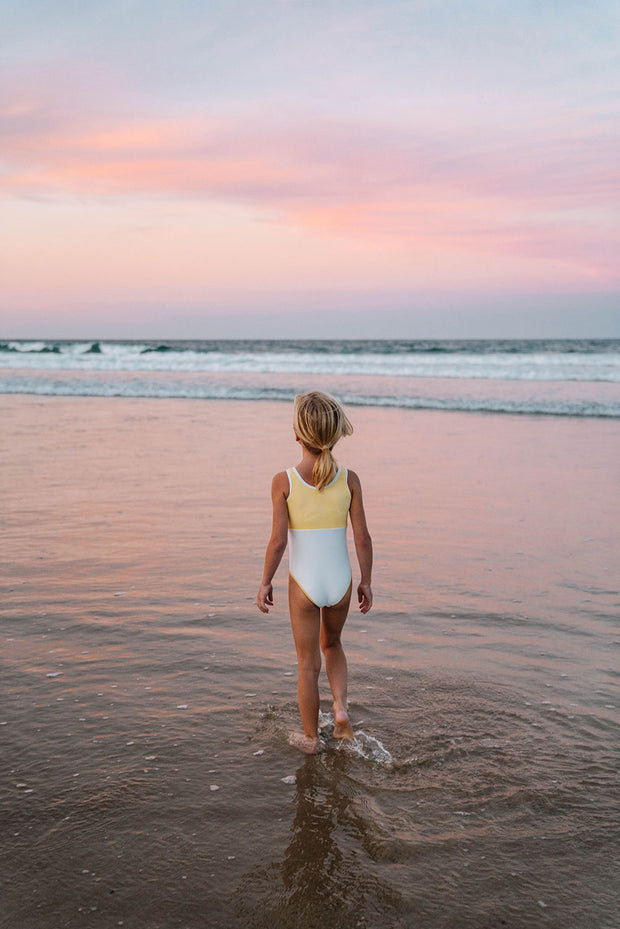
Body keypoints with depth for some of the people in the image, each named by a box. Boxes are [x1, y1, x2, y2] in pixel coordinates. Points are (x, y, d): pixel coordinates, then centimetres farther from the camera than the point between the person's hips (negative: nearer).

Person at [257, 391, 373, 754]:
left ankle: (311, 737, 28)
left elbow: (278, 541, -13)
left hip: (304, 584, -2)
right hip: (341, 581, 2)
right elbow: (363, 538, -5)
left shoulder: (284, 481, -14)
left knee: (309, 663, 15)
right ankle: (341, 709, 15)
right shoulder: (349, 479, -8)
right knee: (331, 644, 30)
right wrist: (366, 581, 8)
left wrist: (265, 582, 1)